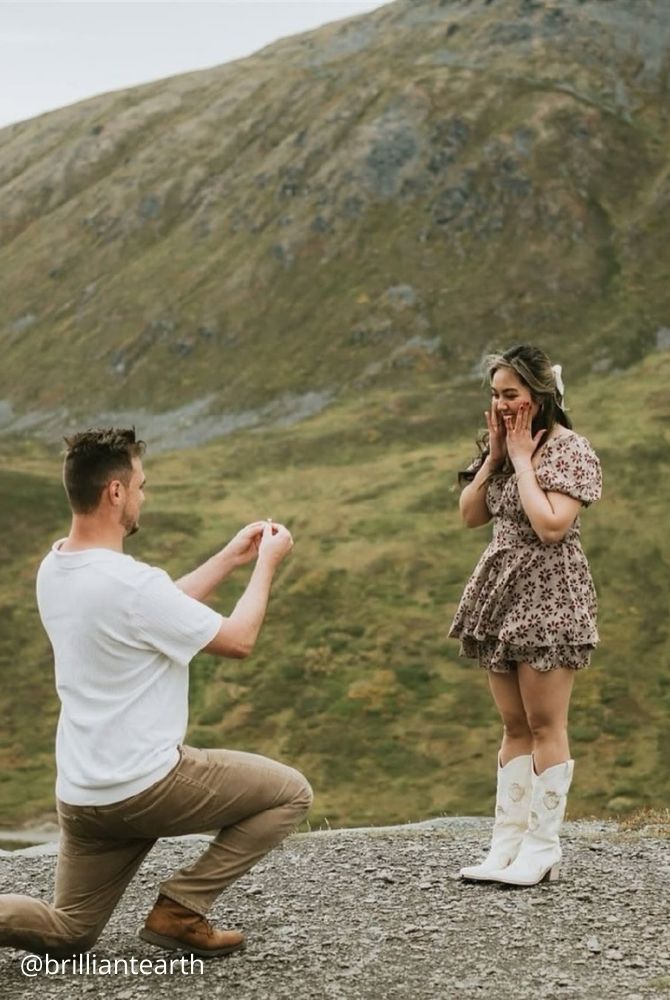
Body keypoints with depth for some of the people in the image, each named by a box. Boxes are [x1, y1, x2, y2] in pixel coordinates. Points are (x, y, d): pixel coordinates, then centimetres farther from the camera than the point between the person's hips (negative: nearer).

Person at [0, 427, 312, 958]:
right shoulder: (129, 583, -23)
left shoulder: (54, 571, 4)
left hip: (82, 796, 8)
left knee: (68, 932, 23)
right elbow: (238, 639, -11)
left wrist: (231, 556, 20)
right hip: (146, 785, -8)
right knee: (290, 793, 9)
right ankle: (179, 909, 4)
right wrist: (266, 563, 3)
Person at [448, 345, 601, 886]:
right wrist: (494, 457, -1)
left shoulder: (569, 449, -12)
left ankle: (542, 848, 2)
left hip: (547, 597, -8)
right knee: (515, 727, 10)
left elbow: (551, 526, -23)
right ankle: (507, 844, 12)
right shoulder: (501, 445, 11)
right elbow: (471, 515, 9)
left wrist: (522, 460, -16)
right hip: (502, 594, 8)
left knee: (544, 725, -3)